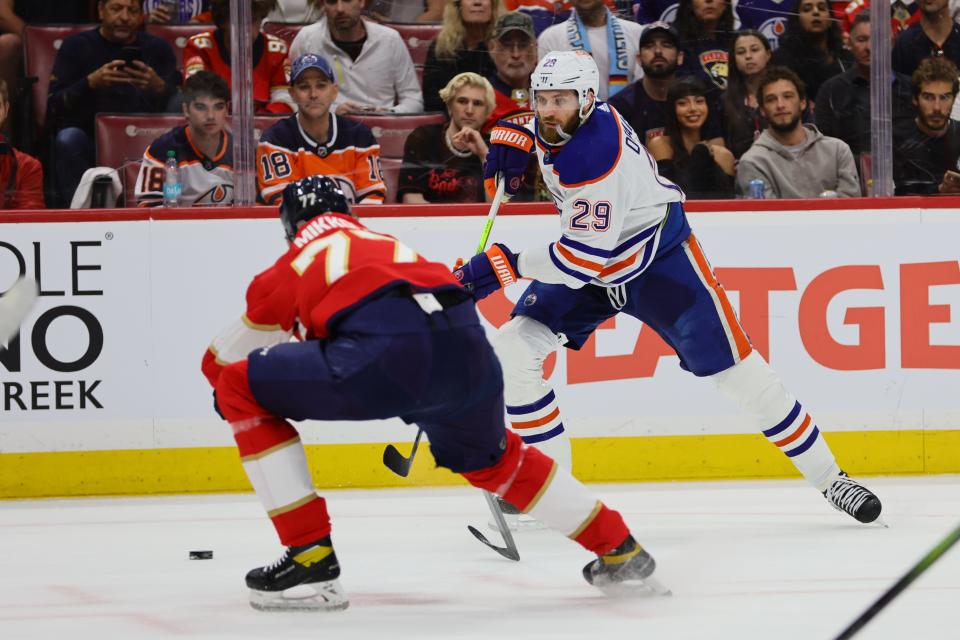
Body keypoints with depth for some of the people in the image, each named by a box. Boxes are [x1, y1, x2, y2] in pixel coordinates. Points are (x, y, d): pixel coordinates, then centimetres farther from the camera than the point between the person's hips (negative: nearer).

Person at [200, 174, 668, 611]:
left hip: (383, 351, -6)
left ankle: (311, 555, 4)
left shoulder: (298, 260, 24)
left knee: (241, 390, 11)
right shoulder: (383, 242, 38)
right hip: (465, 343, 6)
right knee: (489, 458, 36)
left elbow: (220, 360, 29)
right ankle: (620, 552, 38)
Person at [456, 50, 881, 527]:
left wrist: (507, 264, -36)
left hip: (658, 260, -8)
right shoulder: (557, 121, -10)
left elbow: (586, 258, -36)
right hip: (586, 258, 8)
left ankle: (828, 477, 5)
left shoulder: (596, 158, -35)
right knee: (512, 349, -9)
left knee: (733, 367, -7)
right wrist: (511, 139, -3)